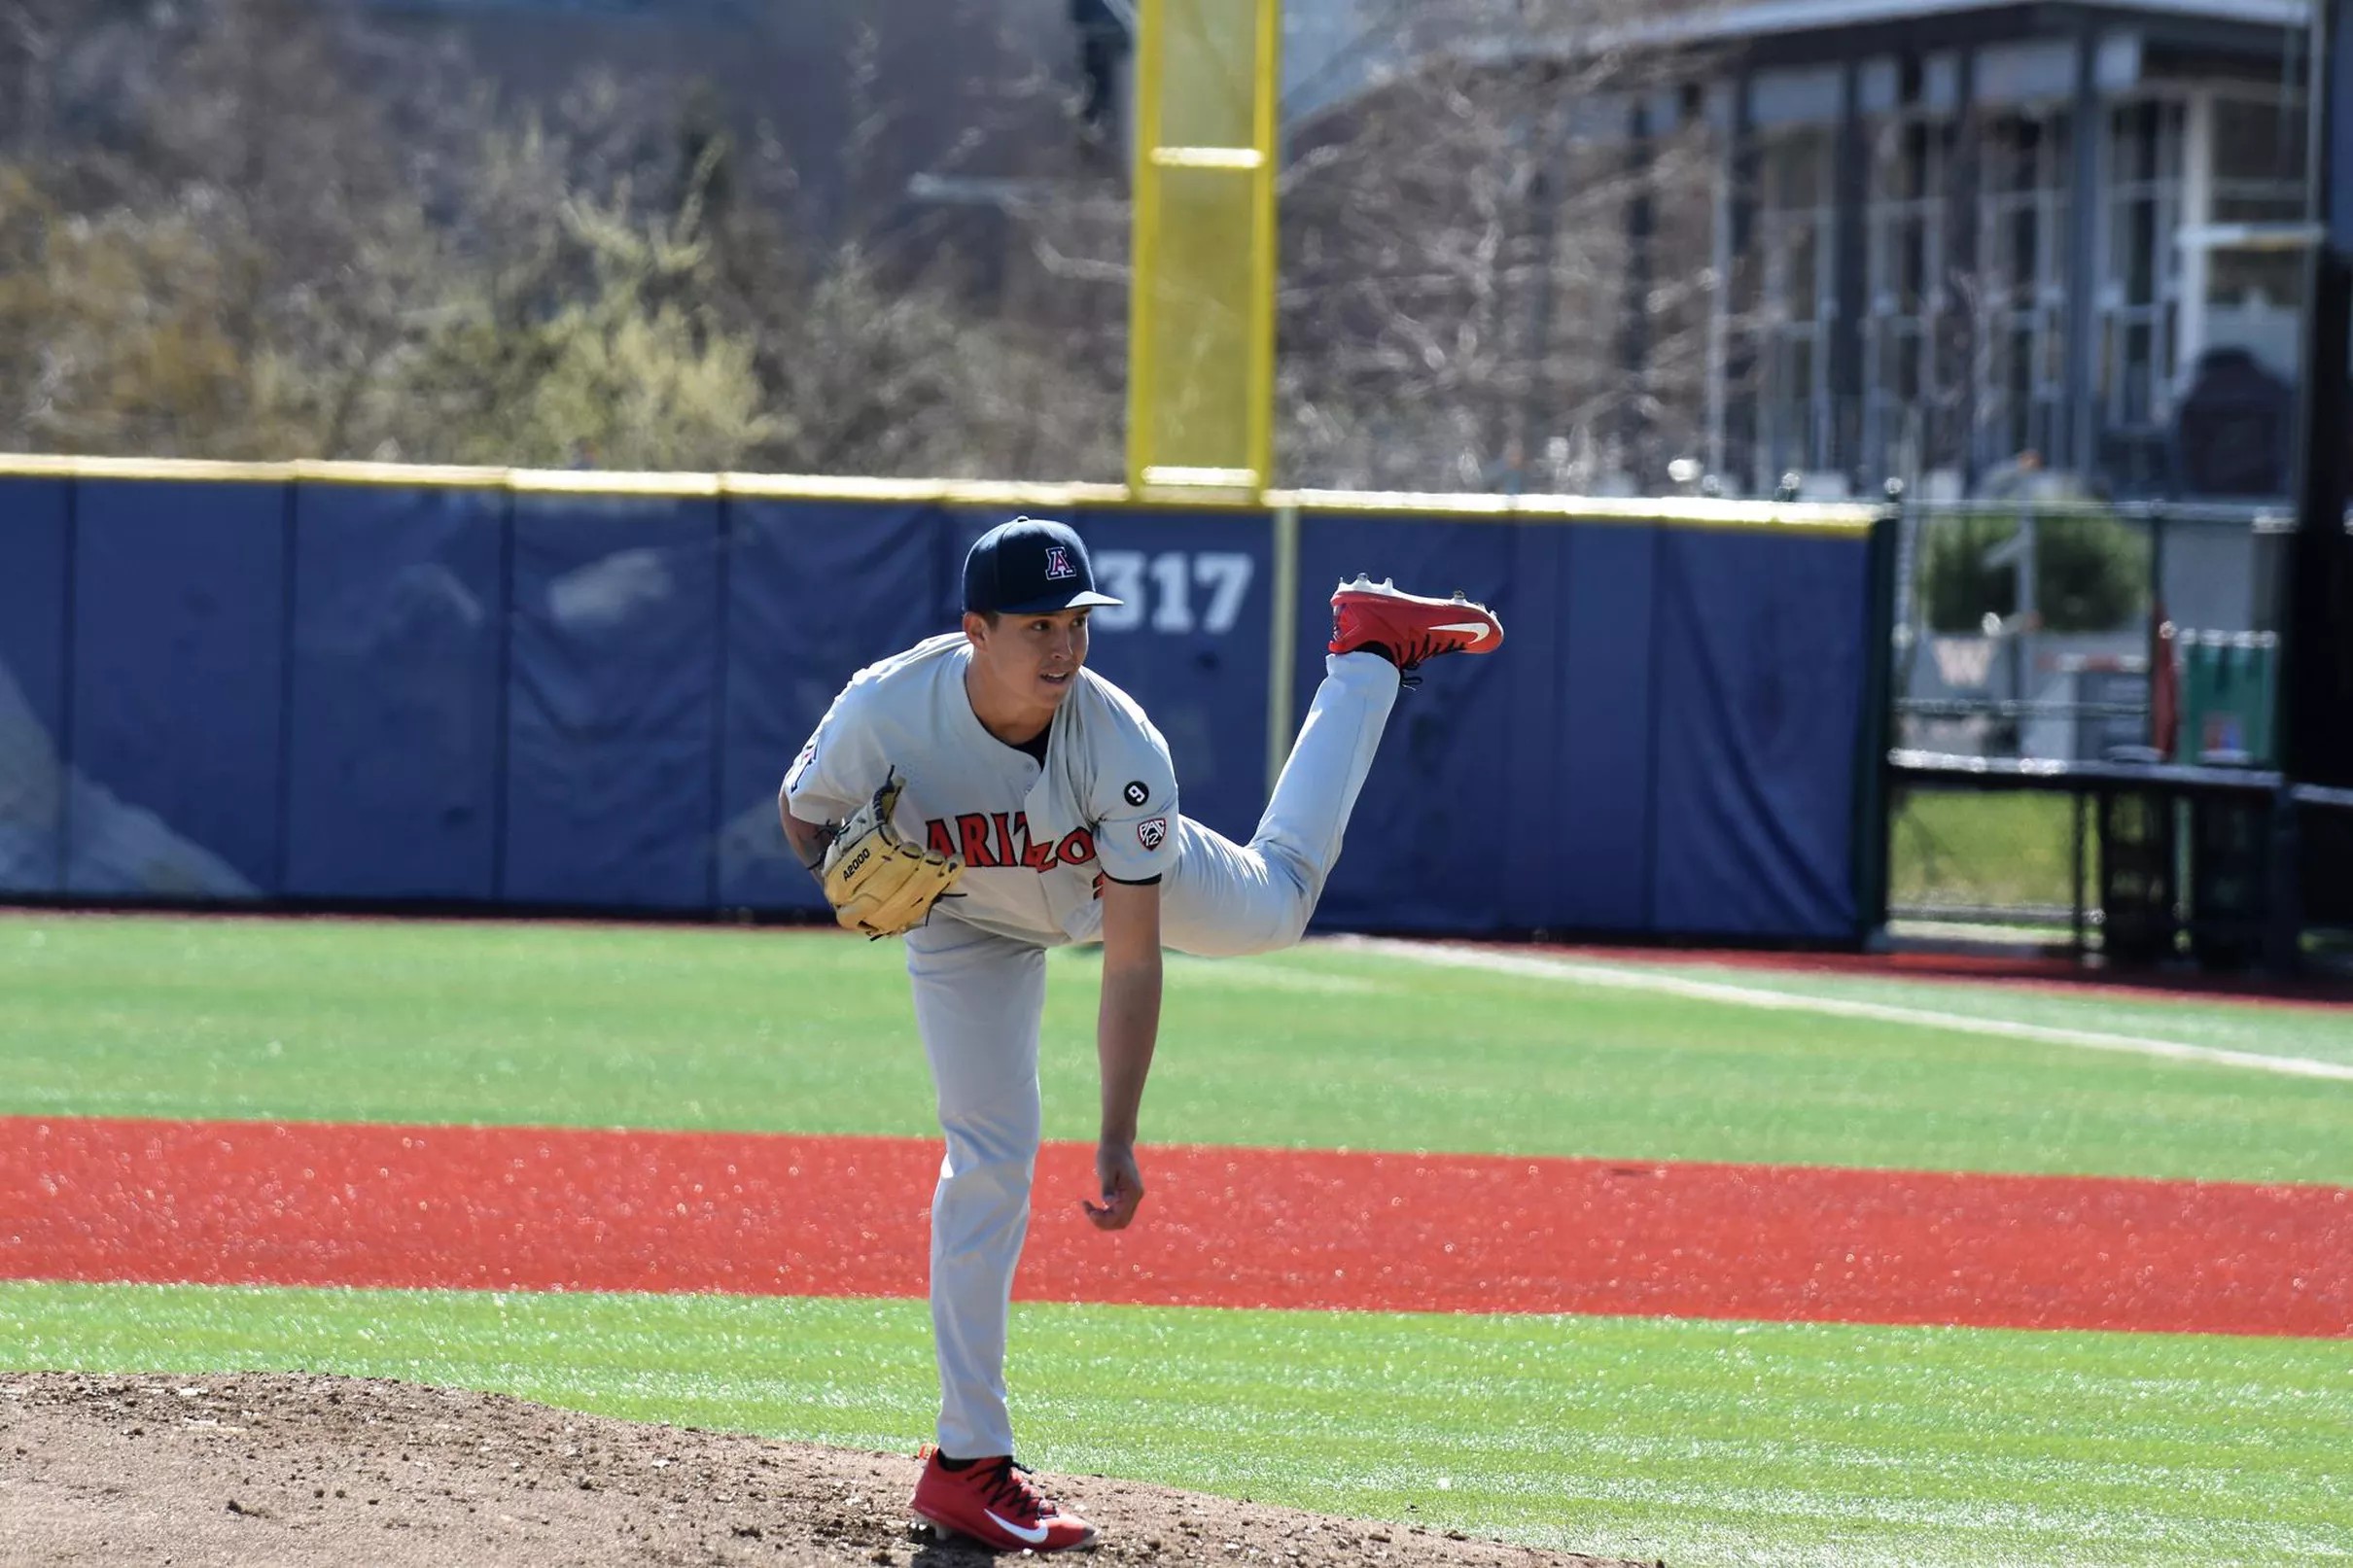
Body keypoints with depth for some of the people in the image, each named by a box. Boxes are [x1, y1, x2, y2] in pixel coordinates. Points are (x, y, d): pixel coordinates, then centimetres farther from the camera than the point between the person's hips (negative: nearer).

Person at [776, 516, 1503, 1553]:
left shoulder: (1123, 748, -39)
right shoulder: (883, 714, -40)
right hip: (968, 923, -1)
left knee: (1273, 905, 23)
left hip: (1115, 876, 1)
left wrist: (1118, 1142, -37)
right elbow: (802, 813, -16)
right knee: (988, 1161, -8)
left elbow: (1132, 964, -36)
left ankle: (1367, 652, 41)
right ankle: (968, 1463, -1)